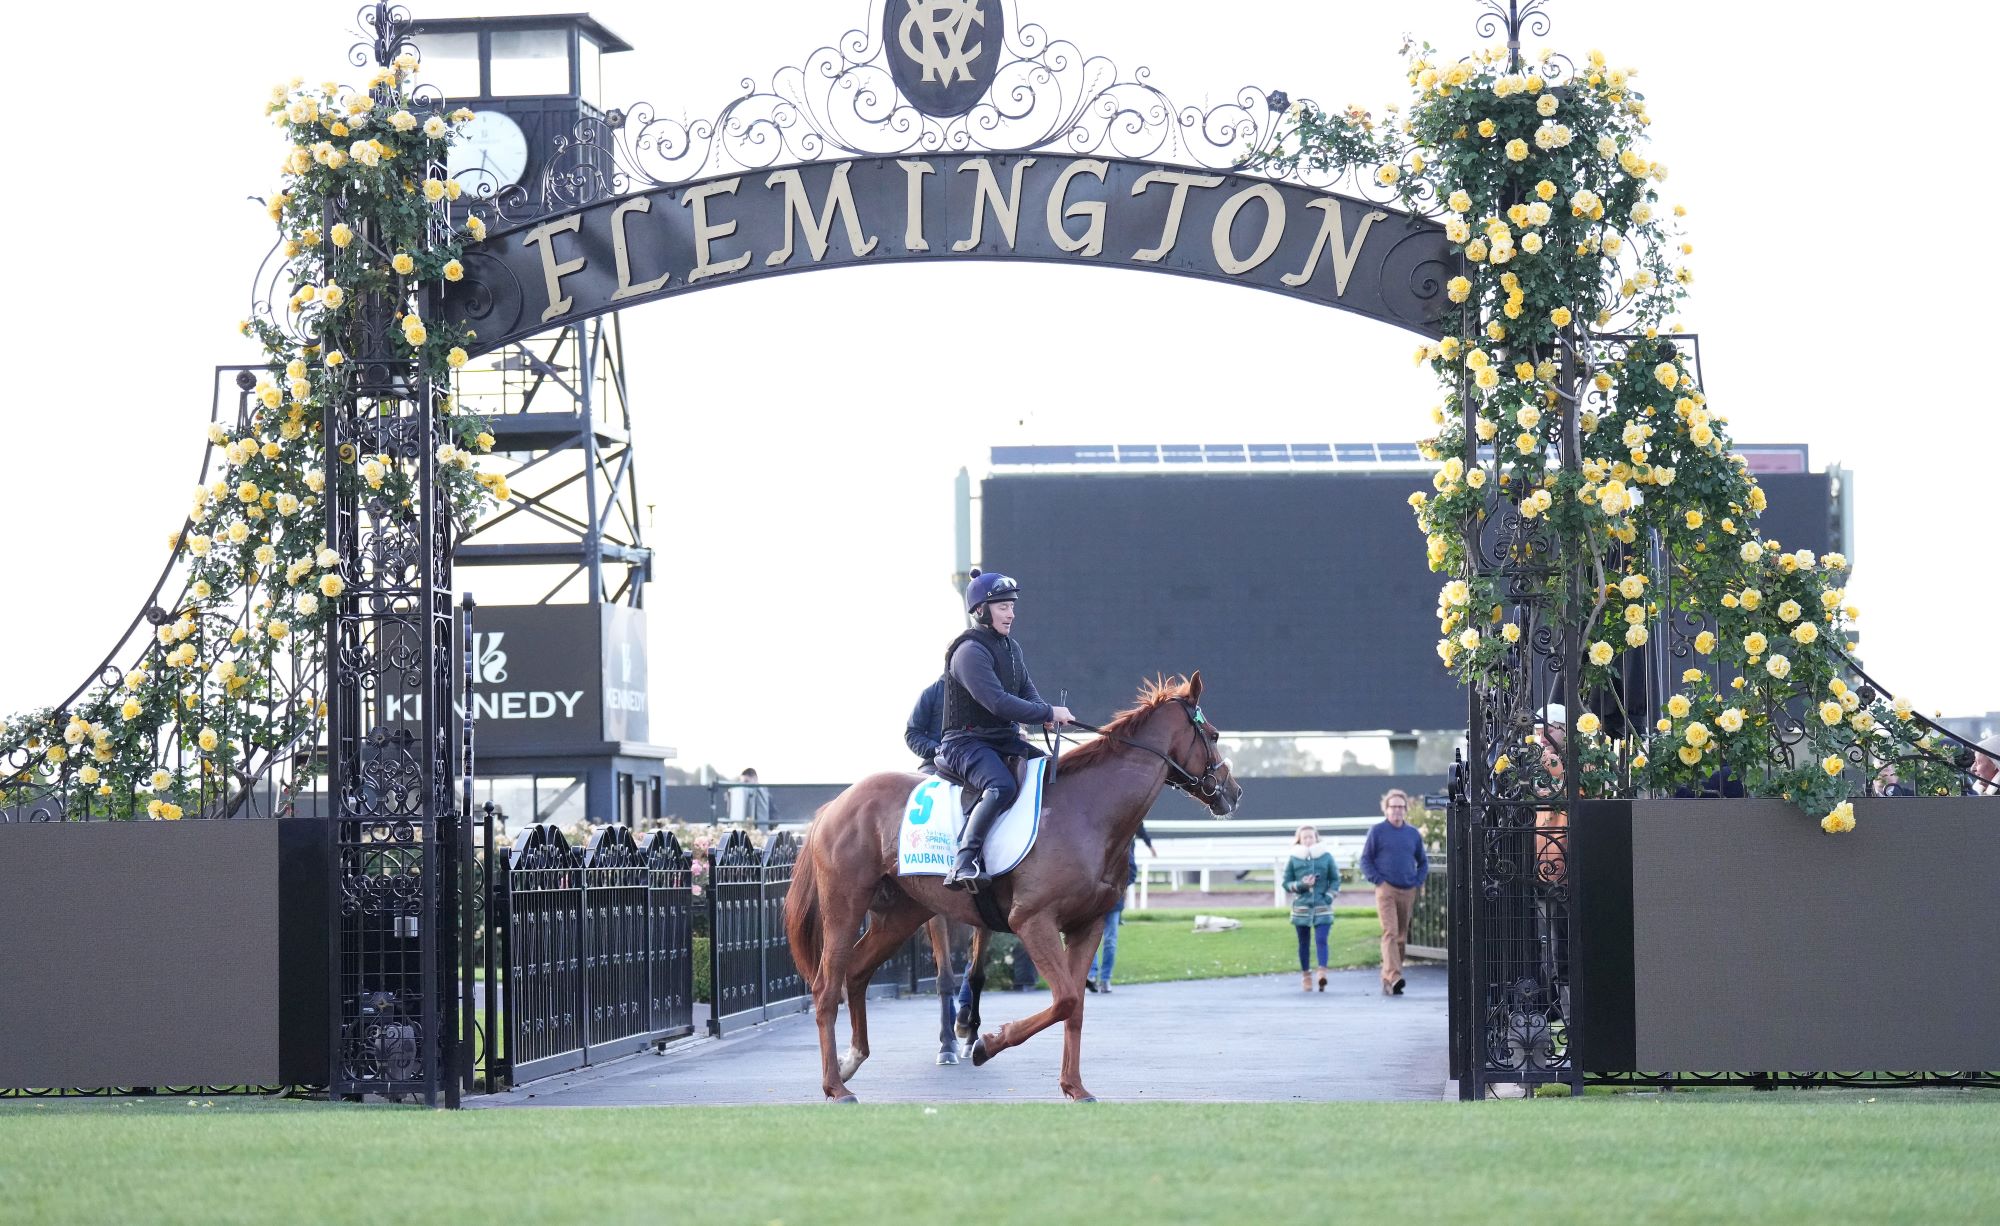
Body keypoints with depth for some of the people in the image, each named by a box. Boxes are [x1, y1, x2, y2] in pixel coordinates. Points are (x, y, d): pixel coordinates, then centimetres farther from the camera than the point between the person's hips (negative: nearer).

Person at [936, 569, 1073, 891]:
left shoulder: (1012, 648, 16)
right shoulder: (970, 650, -16)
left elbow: (1027, 692, 16)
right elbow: (997, 702, -26)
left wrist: (1043, 713, -8)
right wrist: (1048, 713, -23)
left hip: (1004, 740, 10)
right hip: (966, 741, -10)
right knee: (1002, 787, -36)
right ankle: (964, 863, -43)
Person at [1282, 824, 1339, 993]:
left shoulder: (1326, 856, 4)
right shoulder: (1293, 859, 4)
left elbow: (1335, 879, 8)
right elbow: (1286, 882, 7)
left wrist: (1329, 897, -5)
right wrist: (1300, 885, -12)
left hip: (1322, 907, -1)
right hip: (1301, 907, 1)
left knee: (1321, 939, -14)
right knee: (1303, 942, 7)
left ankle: (1322, 973, -22)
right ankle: (1305, 975, 16)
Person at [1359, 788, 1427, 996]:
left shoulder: (1413, 833, 13)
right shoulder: (1377, 831, 2)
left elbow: (1423, 862, 23)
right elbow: (1365, 860, 4)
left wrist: (1417, 882, 7)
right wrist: (1378, 881, -7)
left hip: (1408, 891, 5)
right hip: (1386, 890, -5)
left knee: (1402, 937, 5)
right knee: (1390, 932, -17)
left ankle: (1387, 980, 12)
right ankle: (1394, 977, -29)